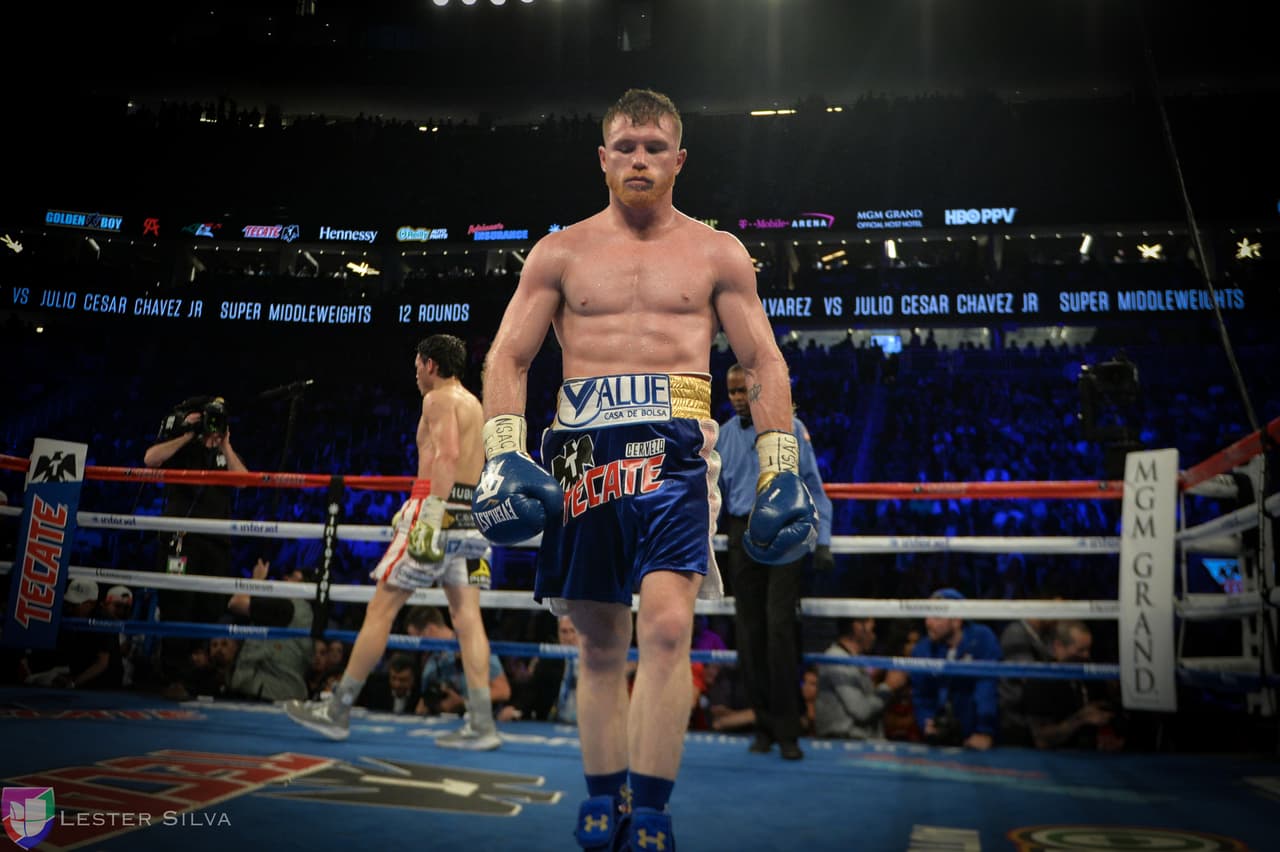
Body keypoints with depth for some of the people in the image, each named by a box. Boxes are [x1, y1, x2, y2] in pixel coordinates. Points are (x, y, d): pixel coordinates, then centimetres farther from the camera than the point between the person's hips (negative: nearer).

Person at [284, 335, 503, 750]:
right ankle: (481, 723, 1)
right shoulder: (473, 403, 24)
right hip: (472, 513, 8)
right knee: (467, 615, 4)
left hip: (440, 509, -8)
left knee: (381, 607, 0)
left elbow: (448, 454, -19)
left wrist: (431, 513, -26)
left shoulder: (438, 398, -3)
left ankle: (337, 710, 8)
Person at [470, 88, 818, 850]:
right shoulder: (560, 253, 12)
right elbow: (507, 359, 9)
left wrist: (781, 470, -1)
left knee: (666, 624, -18)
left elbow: (766, 365, 9)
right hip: (583, 447, 2)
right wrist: (504, 453, -5)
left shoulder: (717, 255, 11)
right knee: (599, 643, 8)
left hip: (673, 445, -1)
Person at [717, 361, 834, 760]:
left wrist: (822, 540, -5)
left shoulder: (790, 428, 2)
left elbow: (812, 485, 1)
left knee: (779, 627, -11)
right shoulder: (722, 435, 11)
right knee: (749, 632, 4)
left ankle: (787, 731, -2)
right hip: (742, 536, 4)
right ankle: (764, 726, 16)